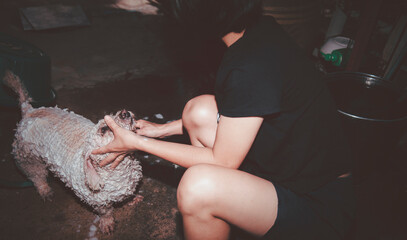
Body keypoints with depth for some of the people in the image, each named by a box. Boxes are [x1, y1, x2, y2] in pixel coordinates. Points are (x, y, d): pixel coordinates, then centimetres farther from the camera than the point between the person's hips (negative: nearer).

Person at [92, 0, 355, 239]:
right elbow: (235, 112, 11)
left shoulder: (251, 67, -30)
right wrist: (164, 129, 12)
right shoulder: (259, 29, -2)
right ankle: (226, 217, 13)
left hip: (321, 207, -8)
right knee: (199, 110, -2)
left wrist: (138, 142, -8)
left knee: (199, 185, -30)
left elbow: (221, 161, -18)